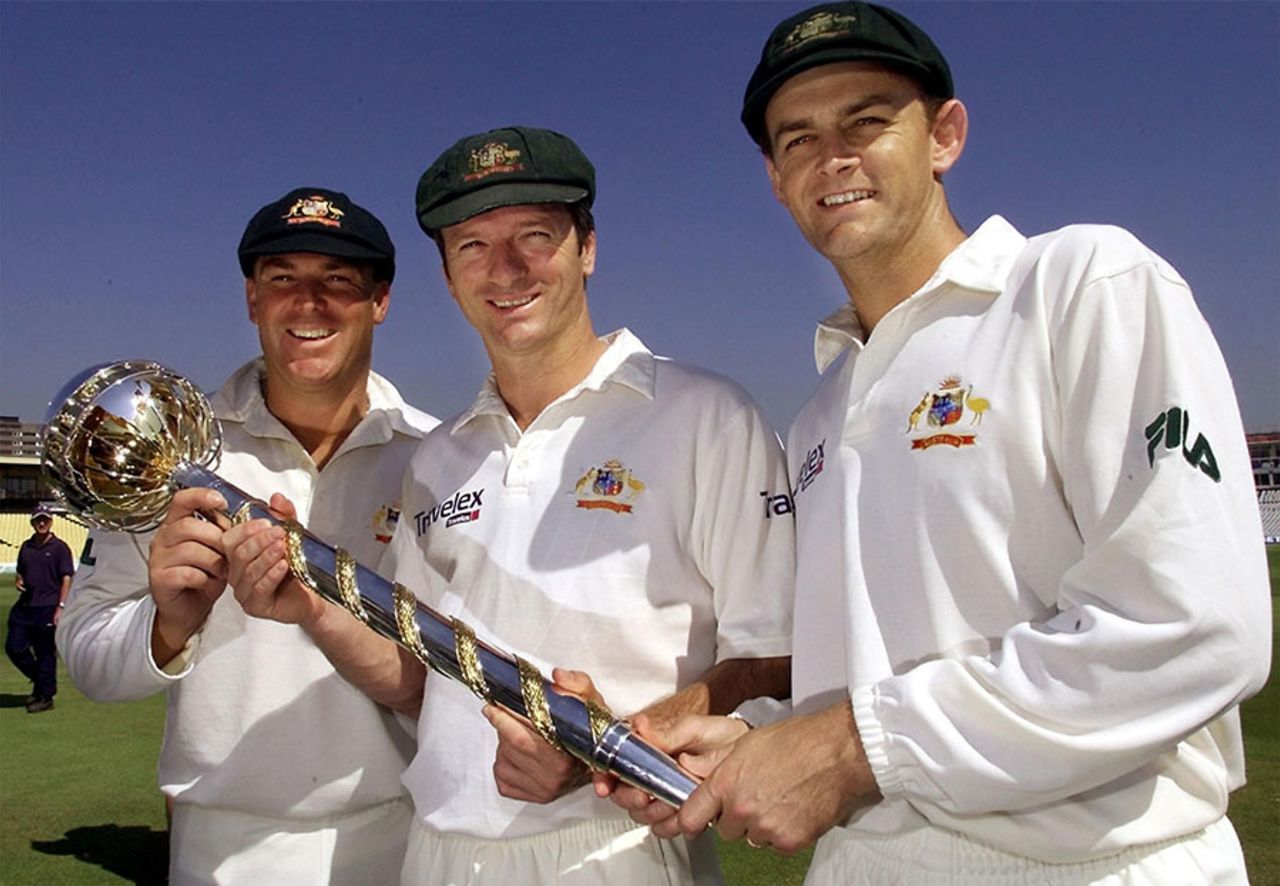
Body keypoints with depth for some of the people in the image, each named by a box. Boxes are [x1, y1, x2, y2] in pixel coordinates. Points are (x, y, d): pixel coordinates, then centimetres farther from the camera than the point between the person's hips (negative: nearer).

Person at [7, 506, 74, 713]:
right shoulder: (26, 547, 13)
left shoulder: (59, 547, -4)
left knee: (45, 654, 0)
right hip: (24, 606, 6)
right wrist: (18, 581, 1)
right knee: (13, 647, 5)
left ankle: (45, 697, 10)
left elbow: (67, 579, -8)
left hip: (47, 608, -6)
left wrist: (61, 607, -15)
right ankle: (38, 679, 27)